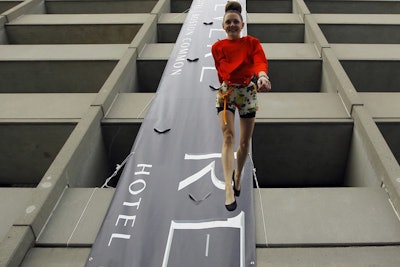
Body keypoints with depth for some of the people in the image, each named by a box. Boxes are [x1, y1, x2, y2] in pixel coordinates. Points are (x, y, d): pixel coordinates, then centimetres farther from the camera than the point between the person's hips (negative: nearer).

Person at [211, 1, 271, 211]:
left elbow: (261, 61, -27)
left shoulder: (252, 43, -7)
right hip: (226, 92, 0)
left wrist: (263, 76, -47)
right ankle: (229, 188, -25)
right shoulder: (217, 47, -2)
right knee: (228, 137, -18)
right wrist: (227, 86, 5)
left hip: (248, 93, 1)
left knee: (245, 142, 8)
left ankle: (238, 175, 36)